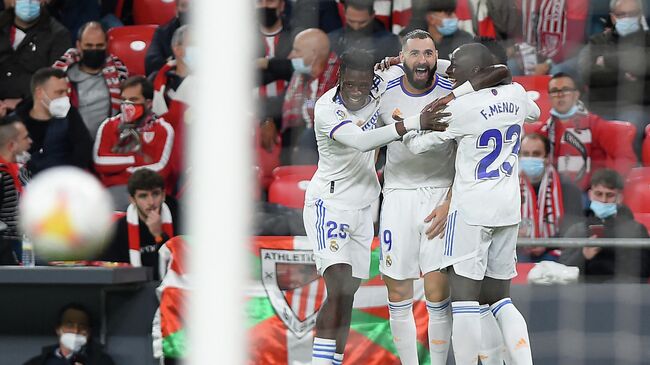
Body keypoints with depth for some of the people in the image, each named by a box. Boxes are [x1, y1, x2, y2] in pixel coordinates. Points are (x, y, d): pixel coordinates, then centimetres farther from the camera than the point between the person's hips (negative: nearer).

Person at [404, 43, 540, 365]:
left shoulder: (460, 108, -13)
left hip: (471, 208, -7)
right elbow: (533, 112, 30)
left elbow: (419, 144, -3)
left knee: (463, 297, -7)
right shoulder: (515, 94, 5)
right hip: (508, 209, 7)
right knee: (499, 297, 13)